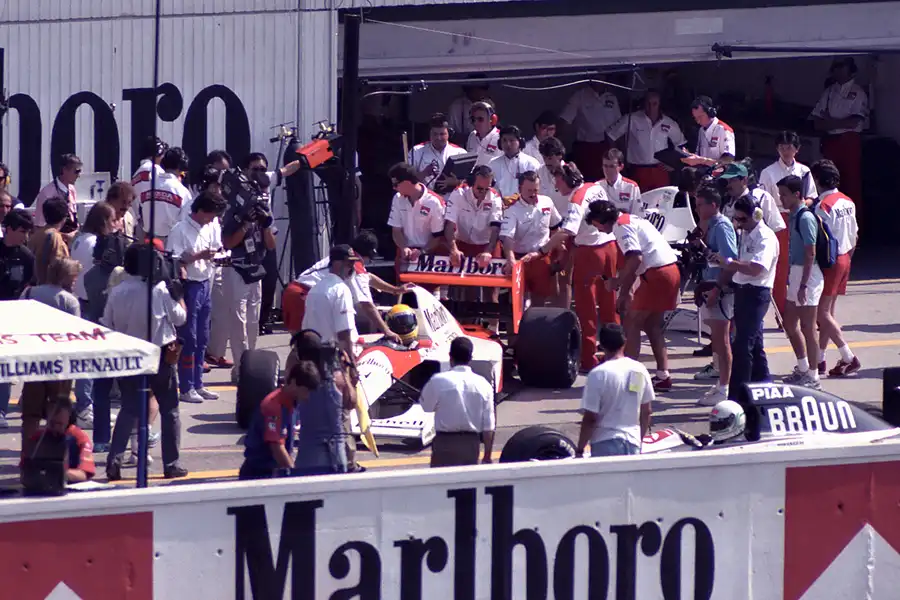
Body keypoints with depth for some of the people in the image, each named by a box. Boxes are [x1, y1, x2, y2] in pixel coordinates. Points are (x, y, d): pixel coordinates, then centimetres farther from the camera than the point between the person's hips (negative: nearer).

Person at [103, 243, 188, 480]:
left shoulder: (117, 292, -6)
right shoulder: (160, 291, -14)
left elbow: (107, 326, -2)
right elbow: (180, 318, -4)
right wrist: (179, 294, 9)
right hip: (160, 355, -3)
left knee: (129, 409, 12)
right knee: (169, 409, 12)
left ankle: (114, 461, -1)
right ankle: (171, 464, 12)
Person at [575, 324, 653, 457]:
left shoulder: (598, 374, -13)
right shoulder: (640, 370, 3)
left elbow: (590, 418, -12)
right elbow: (647, 411, 11)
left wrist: (579, 450, -3)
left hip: (606, 443, -5)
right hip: (633, 443, 5)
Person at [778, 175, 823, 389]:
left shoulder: (805, 218, -17)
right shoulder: (795, 216, 12)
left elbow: (810, 253, -20)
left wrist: (803, 285, -22)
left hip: (808, 275, -10)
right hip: (796, 274, 10)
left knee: (807, 326, -4)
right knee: (790, 323, 17)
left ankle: (813, 376, 3)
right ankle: (803, 368, 30)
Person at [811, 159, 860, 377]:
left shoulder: (823, 206, -19)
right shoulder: (848, 202, 7)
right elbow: (855, 235, 14)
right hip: (844, 260, 9)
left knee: (823, 314, -5)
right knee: (827, 312, 13)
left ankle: (849, 358, -10)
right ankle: (819, 360, 17)